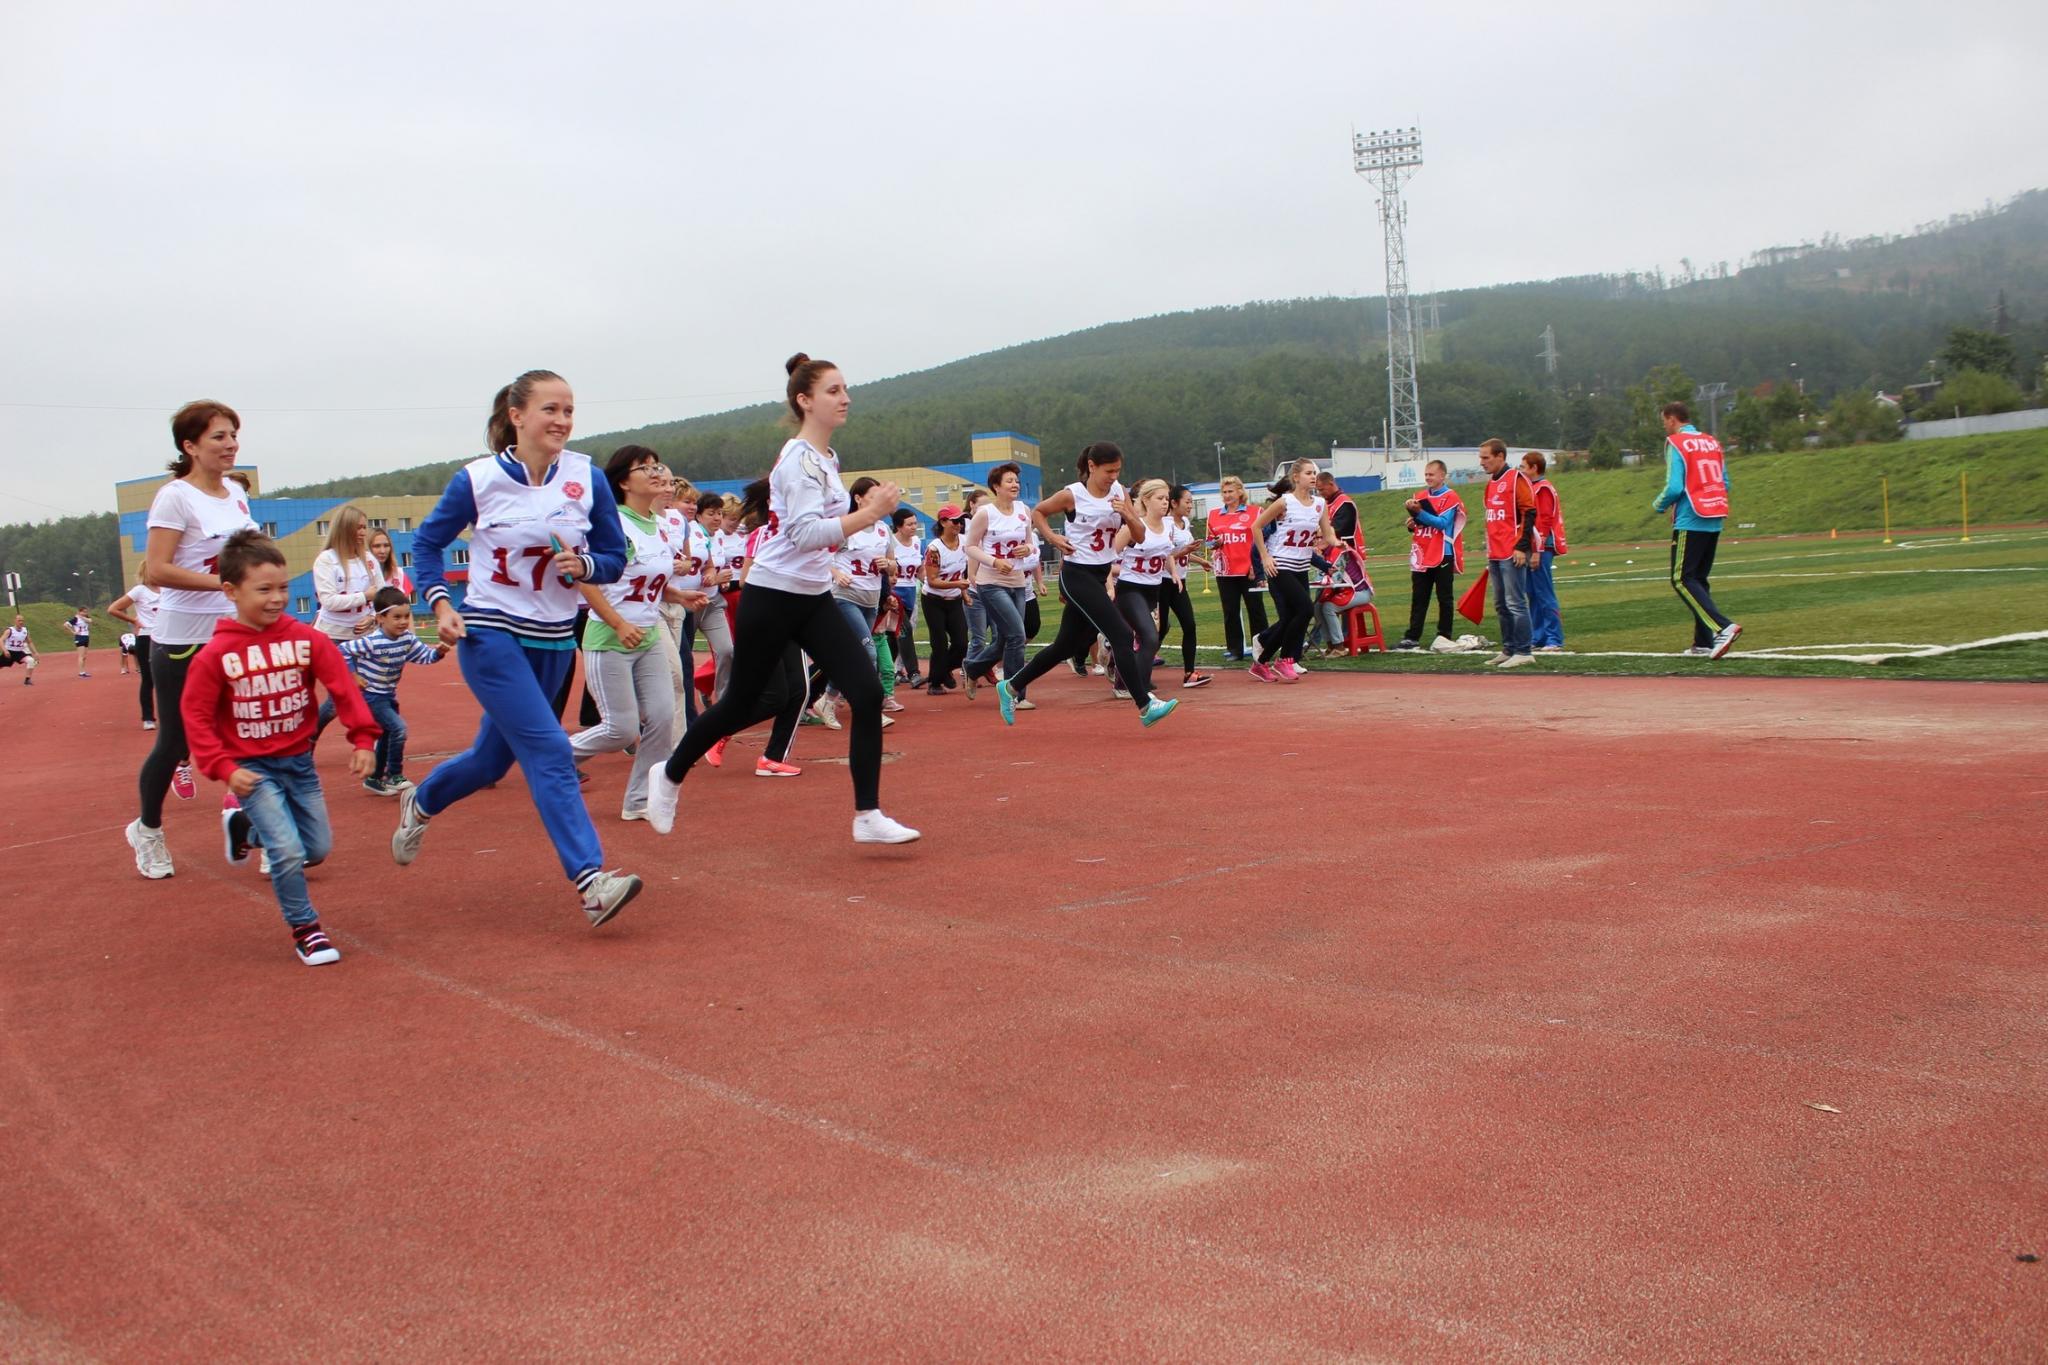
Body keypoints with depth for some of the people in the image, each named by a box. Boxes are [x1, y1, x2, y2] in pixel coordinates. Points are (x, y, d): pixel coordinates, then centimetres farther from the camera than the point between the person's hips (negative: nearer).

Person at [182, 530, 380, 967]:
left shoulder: (306, 638, -7)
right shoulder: (216, 654, -13)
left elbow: (343, 686, -7)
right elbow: (196, 716, -8)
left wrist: (363, 738, -15)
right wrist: (224, 768, -15)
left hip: (300, 762, 4)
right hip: (254, 767, -4)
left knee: (319, 849, 12)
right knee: (288, 852, -15)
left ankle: (246, 825, 37)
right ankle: (304, 929, 7)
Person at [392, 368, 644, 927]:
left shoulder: (588, 478, -3)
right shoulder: (478, 479, -8)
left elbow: (614, 557, 4)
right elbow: (428, 542, 6)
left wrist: (584, 565, -18)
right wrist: (440, 604, -7)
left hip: (554, 641, 5)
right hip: (490, 634, -4)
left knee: (492, 758, 17)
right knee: (550, 752, -17)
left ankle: (419, 803, 47)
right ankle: (590, 881, -18)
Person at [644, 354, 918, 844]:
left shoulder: (828, 458, 11)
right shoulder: (799, 459, -16)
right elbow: (806, 533, -28)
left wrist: (865, 511, 5)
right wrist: (867, 514, -31)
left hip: (814, 600, 8)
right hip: (772, 597, -8)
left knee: (867, 693, -8)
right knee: (740, 705, 6)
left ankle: (868, 816, -5)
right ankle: (669, 776, 31)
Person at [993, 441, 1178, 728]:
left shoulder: (1119, 492, 4)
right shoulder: (1072, 495, -11)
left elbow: (1140, 535, 3)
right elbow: (1037, 512, 5)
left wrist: (1127, 514, -16)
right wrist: (1052, 537, -11)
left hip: (1100, 577, 7)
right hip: (1078, 575, -7)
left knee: (1066, 646, 15)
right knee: (1121, 637, -17)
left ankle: (1011, 688, 30)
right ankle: (1146, 707, -16)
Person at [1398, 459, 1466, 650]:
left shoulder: (1451, 497, -5)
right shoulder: (1421, 496, 13)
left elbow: (1442, 523, -16)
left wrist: (1420, 512, -23)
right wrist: (1412, 525, -3)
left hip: (1443, 555, -6)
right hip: (1422, 555, 6)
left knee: (1444, 597, 2)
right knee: (1419, 599, 5)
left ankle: (1444, 635, 8)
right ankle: (1412, 637, 5)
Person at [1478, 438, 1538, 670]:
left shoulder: (1516, 478, -7)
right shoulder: (1491, 483, 18)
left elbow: (1529, 512, -13)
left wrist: (1522, 547, -17)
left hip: (1513, 554, -9)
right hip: (1495, 555, 9)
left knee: (1515, 603, -9)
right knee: (1501, 605, 11)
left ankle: (1523, 652, -6)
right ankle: (1509, 650, 17)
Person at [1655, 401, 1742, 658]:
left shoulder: (1676, 444, -7)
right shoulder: (1712, 442, 15)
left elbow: (1674, 488, -15)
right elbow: (1724, 483, 15)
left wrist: (1659, 505, 3)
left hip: (1690, 523, -8)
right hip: (1714, 522, 8)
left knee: (1682, 580, -6)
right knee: (1699, 580, 14)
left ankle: (1723, 627, -21)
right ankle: (1703, 643, 12)